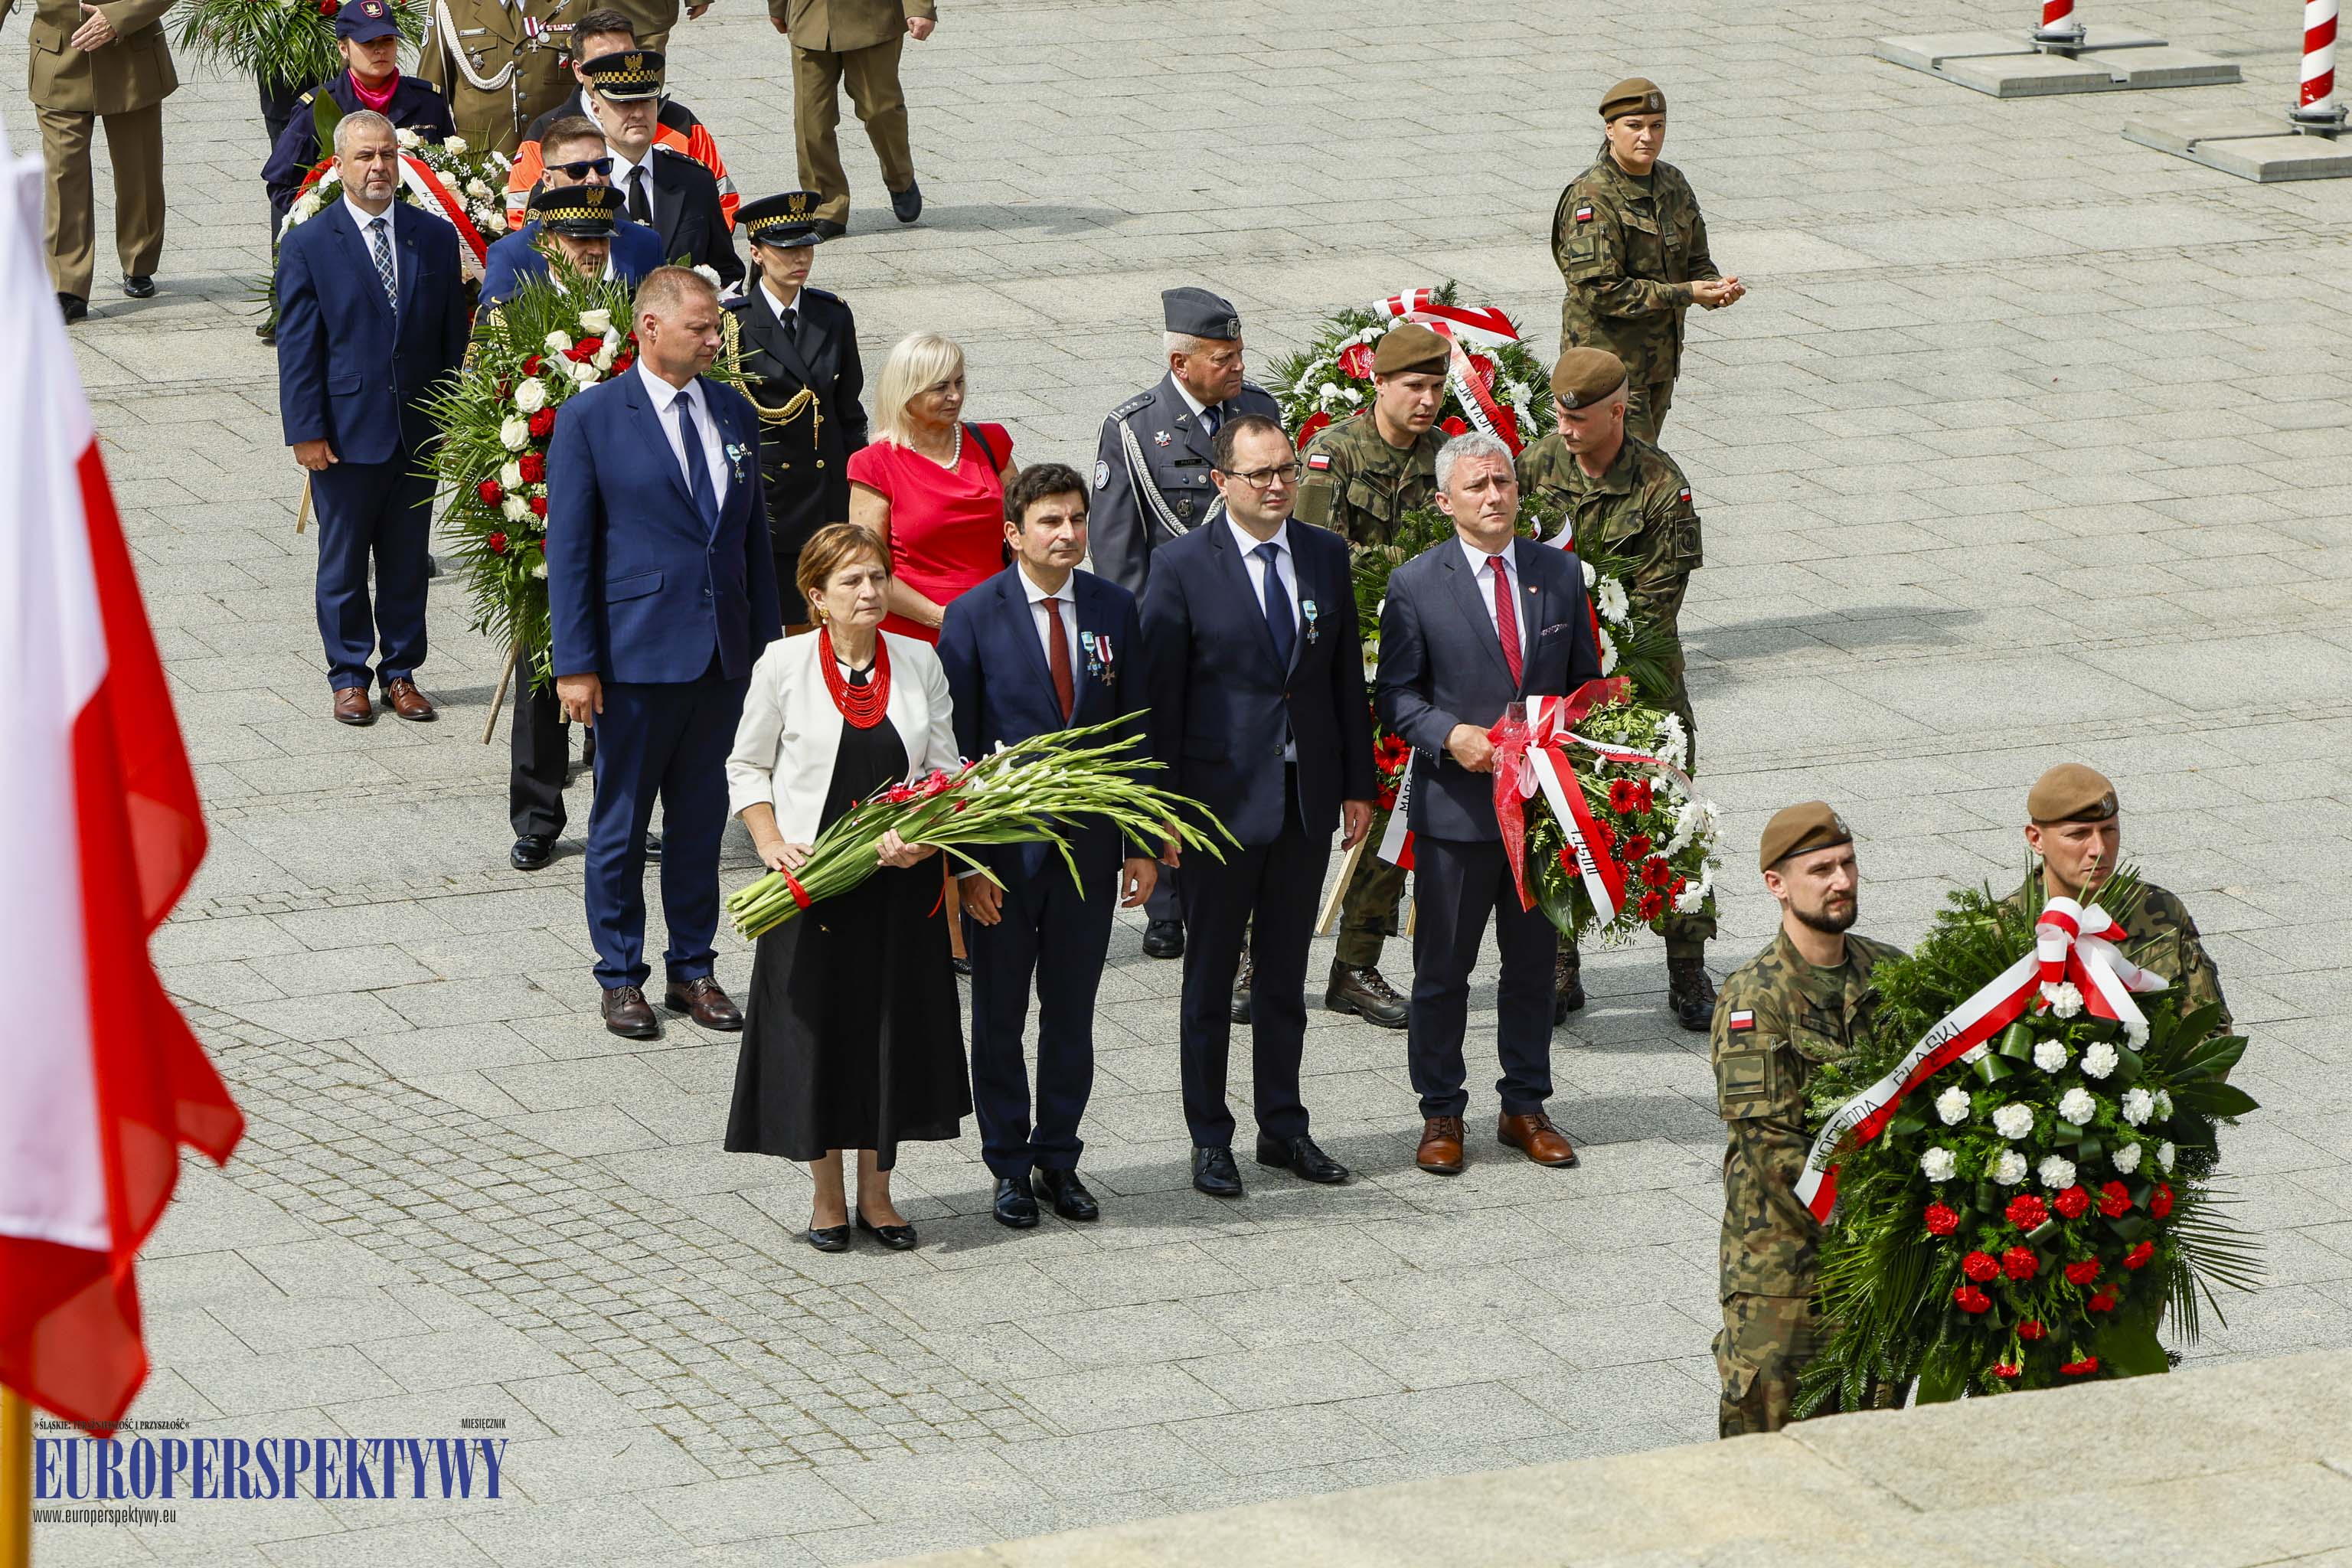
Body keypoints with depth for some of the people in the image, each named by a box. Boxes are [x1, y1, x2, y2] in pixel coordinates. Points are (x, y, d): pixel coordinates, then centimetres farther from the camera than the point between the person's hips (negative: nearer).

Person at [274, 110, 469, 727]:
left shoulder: (436, 237, 4)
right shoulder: (307, 247, -5)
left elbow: (453, 337, 8)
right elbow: (297, 348, -6)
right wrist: (306, 431, -11)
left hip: (419, 432, 3)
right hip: (346, 432, -3)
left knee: (407, 560, 11)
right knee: (343, 562, 6)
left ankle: (400, 671, 22)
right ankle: (349, 676, 18)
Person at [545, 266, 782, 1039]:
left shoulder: (735, 414, 8)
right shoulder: (591, 417, -7)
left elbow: (753, 535, 13)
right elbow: (567, 549, -7)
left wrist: (767, 644, 10)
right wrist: (576, 664, -11)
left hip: (724, 655, 5)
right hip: (636, 652, -4)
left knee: (702, 818, 12)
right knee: (621, 823, 6)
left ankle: (693, 970, 23)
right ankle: (620, 978, 17)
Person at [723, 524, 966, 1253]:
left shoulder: (919, 662, 2)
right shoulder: (785, 664, -4)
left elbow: (945, 771, 4)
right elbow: (746, 767, 3)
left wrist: (922, 838, -15)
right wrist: (772, 843, -12)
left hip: (899, 883, 2)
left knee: (892, 1028, 7)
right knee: (816, 1027, 5)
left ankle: (875, 1194, 22)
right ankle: (826, 1197, 19)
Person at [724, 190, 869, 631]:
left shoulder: (832, 316, 7)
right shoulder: (733, 322, -7)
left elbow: (850, 413, 12)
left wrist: (857, 493, 9)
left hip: (826, 492, 4)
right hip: (761, 494, -4)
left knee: (812, 628, 6)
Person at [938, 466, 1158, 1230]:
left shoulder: (1114, 609, 1)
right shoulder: (973, 616, -8)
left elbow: (1136, 730, 6)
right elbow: (955, 746, -7)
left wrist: (1143, 843, 3)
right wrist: (965, 859, -12)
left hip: (1088, 844, 3)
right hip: (1004, 847, -2)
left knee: (1072, 1013, 10)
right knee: (999, 1015, 8)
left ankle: (1059, 1158, 22)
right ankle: (1009, 1166, 20)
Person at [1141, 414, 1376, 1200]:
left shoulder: (1326, 556, 4)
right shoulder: (1182, 565, -8)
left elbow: (1347, 677, 10)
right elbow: (1160, 693, -8)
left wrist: (1358, 785, 7)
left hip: (1308, 797, 4)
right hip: (1223, 798, -4)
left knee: (1286, 974, 13)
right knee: (1210, 977, 6)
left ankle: (1283, 1126, 24)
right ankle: (1209, 1137, 15)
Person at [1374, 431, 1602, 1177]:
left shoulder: (1560, 572, 5)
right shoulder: (1416, 585, -5)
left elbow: (1584, 681, 12)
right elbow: (1396, 695, -3)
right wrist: (1451, 736, -19)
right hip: (1456, 805, -3)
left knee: (1534, 962, 12)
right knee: (1442, 968, 4)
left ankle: (1525, 1107, 24)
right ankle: (1441, 1113, 16)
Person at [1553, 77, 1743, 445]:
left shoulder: (1673, 184, 9)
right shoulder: (1592, 198, -17)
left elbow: (1695, 260, 17)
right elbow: (1599, 291, -22)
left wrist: (1717, 289, -8)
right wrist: (1685, 294, -21)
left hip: (1661, 357, 8)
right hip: (1609, 359, -8)